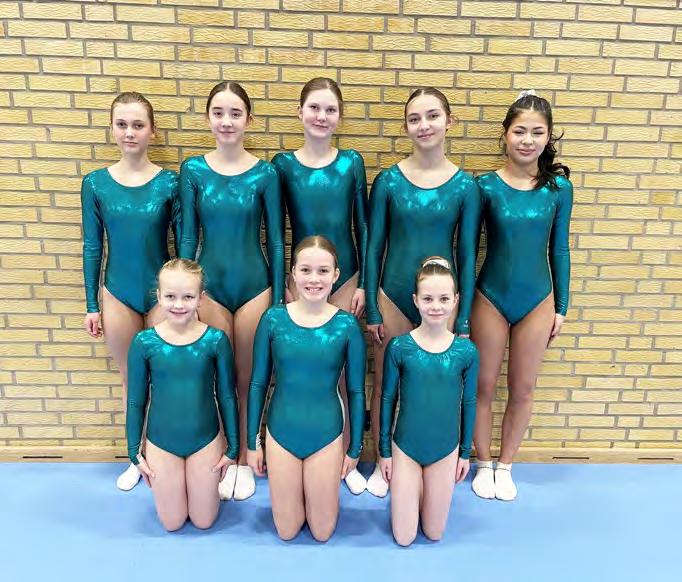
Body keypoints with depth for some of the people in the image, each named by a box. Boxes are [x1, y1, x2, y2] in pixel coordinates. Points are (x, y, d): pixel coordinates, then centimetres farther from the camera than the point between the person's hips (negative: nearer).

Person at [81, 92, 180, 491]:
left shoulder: (169, 182, -8)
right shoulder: (96, 183, -3)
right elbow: (92, 248, 2)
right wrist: (91, 305, 4)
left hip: (161, 293, -2)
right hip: (117, 296, 2)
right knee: (131, 380, 15)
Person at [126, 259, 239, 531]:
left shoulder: (216, 340, -14)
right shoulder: (144, 342, -12)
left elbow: (227, 396, -5)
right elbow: (136, 401, -2)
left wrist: (233, 446, 0)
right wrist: (134, 451, 3)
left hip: (206, 442, 0)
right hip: (161, 444, 1)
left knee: (204, 521, 16)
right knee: (172, 523, 17)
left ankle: (212, 483, 44)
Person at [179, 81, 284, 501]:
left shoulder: (265, 173, -5)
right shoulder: (193, 170, -2)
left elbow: (276, 240, -2)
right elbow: (188, 237, 1)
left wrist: (278, 299, -3)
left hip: (255, 285, -1)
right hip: (209, 285, 1)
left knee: (248, 379, 12)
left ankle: (245, 460, 31)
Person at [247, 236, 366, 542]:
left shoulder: (347, 325, -11)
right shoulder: (273, 318, -9)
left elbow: (356, 392, -2)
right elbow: (258, 384, 0)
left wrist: (355, 448, 3)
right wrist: (252, 441, 3)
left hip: (327, 436, -1)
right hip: (281, 434, 1)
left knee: (322, 532, 16)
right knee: (286, 532, 16)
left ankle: (313, 493, 44)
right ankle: (299, 493, 44)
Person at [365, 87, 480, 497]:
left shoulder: (465, 185, -4)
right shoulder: (389, 180, -4)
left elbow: (467, 255, 0)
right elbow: (374, 247, -1)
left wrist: (463, 321, -1)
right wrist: (371, 310, -3)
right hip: (393, 296, 0)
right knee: (385, 386, 11)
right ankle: (383, 463, 33)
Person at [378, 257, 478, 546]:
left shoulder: (466, 351, -10)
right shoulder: (399, 346, -14)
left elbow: (469, 402, 1)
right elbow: (388, 399, -4)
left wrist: (466, 452, 8)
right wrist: (384, 450, 1)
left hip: (446, 449, 1)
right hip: (405, 448, -1)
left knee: (434, 533, 14)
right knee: (404, 538, 9)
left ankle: (423, 495, 43)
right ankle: (414, 492, 36)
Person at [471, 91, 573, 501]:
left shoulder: (559, 187, -3)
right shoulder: (485, 186, -7)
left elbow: (559, 249, 4)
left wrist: (561, 307, 6)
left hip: (537, 302, 2)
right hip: (490, 298, -1)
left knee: (523, 389, 13)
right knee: (484, 386, 10)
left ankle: (505, 466, 34)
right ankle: (484, 465, 33)